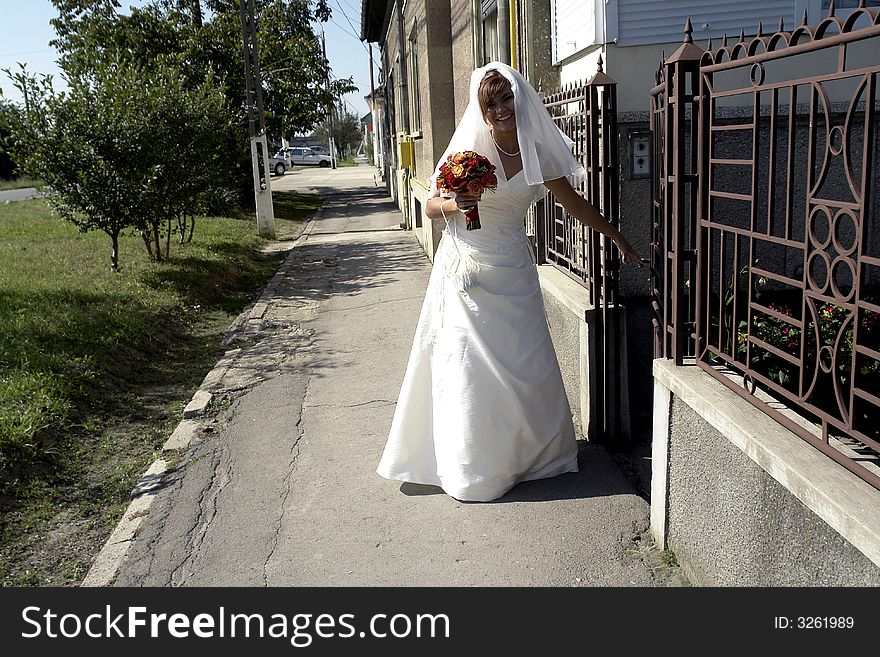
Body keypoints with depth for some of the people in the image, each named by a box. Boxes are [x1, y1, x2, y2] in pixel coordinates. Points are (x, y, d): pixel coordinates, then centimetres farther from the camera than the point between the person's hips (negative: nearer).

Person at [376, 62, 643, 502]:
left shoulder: (538, 154, 1)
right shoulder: (470, 148, -7)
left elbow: (575, 204, 14)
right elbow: (430, 206, -1)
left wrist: (618, 238, 19)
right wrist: (454, 206, -22)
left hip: (512, 271, 3)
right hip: (466, 269, -3)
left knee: (525, 362, 5)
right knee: (467, 366, 1)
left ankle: (533, 452, 26)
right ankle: (473, 469, 16)